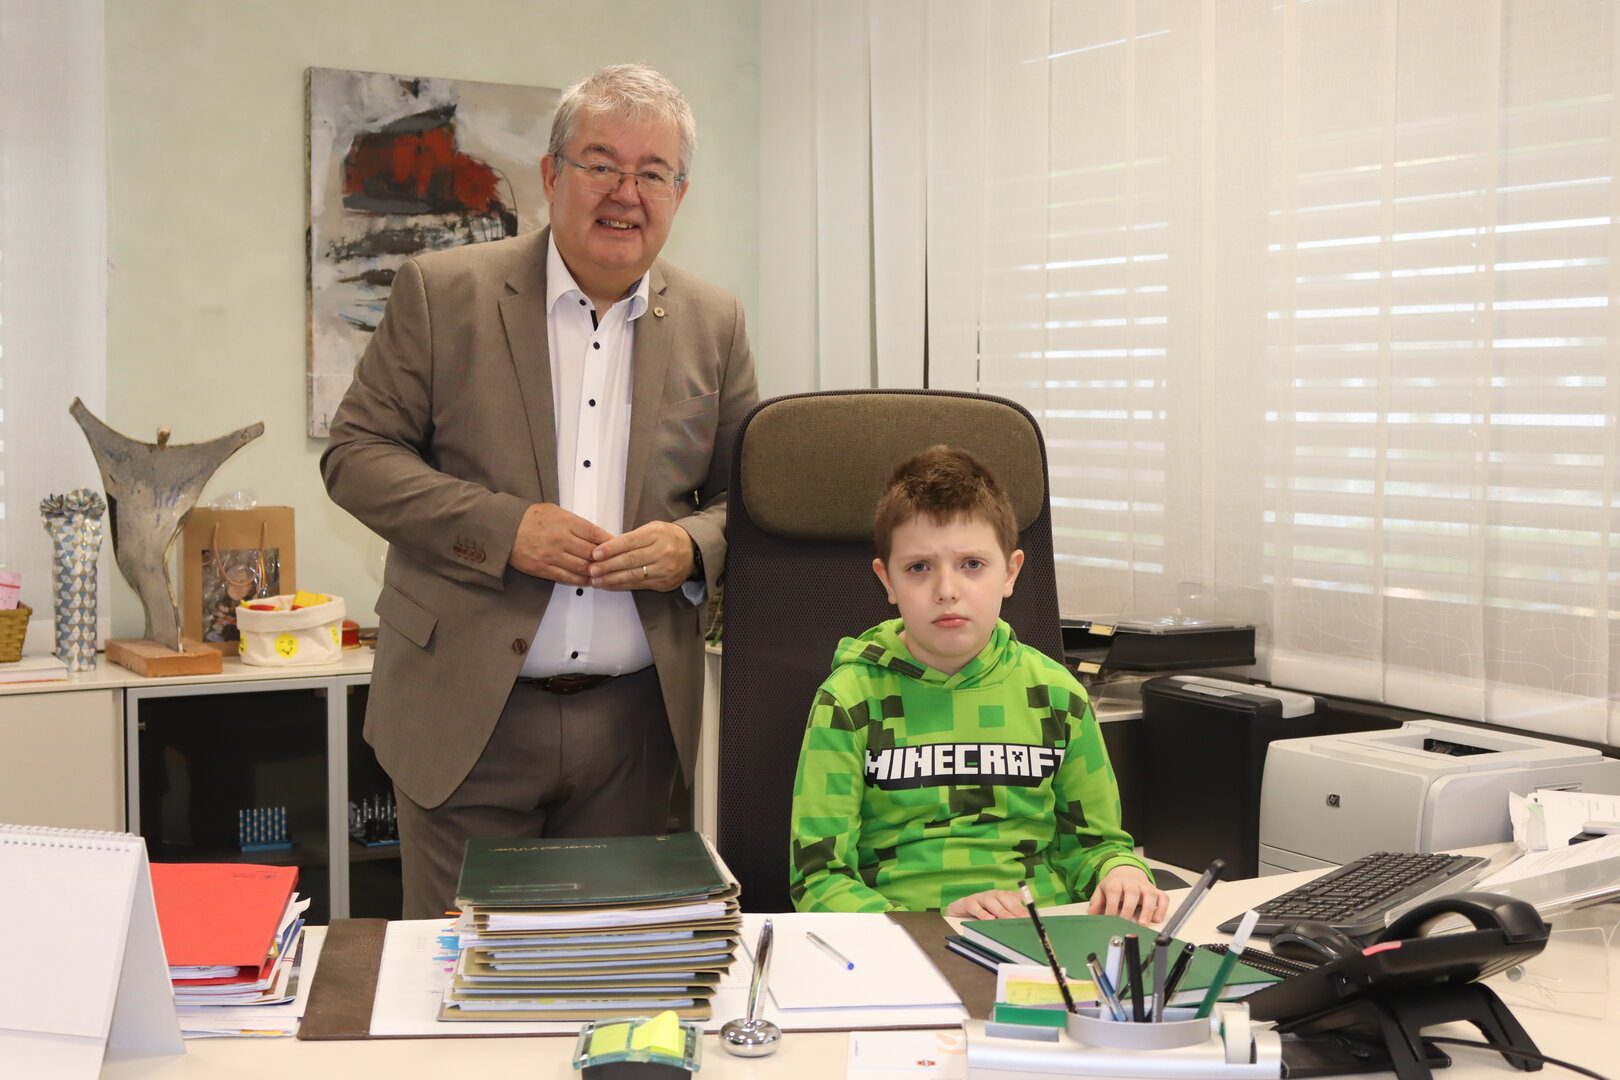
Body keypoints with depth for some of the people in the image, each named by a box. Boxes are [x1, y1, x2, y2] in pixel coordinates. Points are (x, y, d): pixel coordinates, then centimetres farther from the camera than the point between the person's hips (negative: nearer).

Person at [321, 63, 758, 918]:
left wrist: (692, 547, -12)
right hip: (467, 712, -2)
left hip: (632, 721, 3)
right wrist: (504, 527, -16)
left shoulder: (712, 325, 6)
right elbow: (356, 454, -3)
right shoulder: (442, 293, -2)